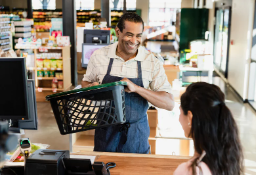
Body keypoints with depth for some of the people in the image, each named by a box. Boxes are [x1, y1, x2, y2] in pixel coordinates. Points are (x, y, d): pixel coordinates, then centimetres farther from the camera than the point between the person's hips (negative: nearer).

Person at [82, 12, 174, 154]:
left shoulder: (152, 62, -9)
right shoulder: (98, 56, -4)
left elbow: (169, 104, -13)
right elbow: (86, 82, 12)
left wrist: (136, 88, -26)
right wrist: (91, 87, -13)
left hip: (136, 135, -1)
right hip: (105, 131, 1)